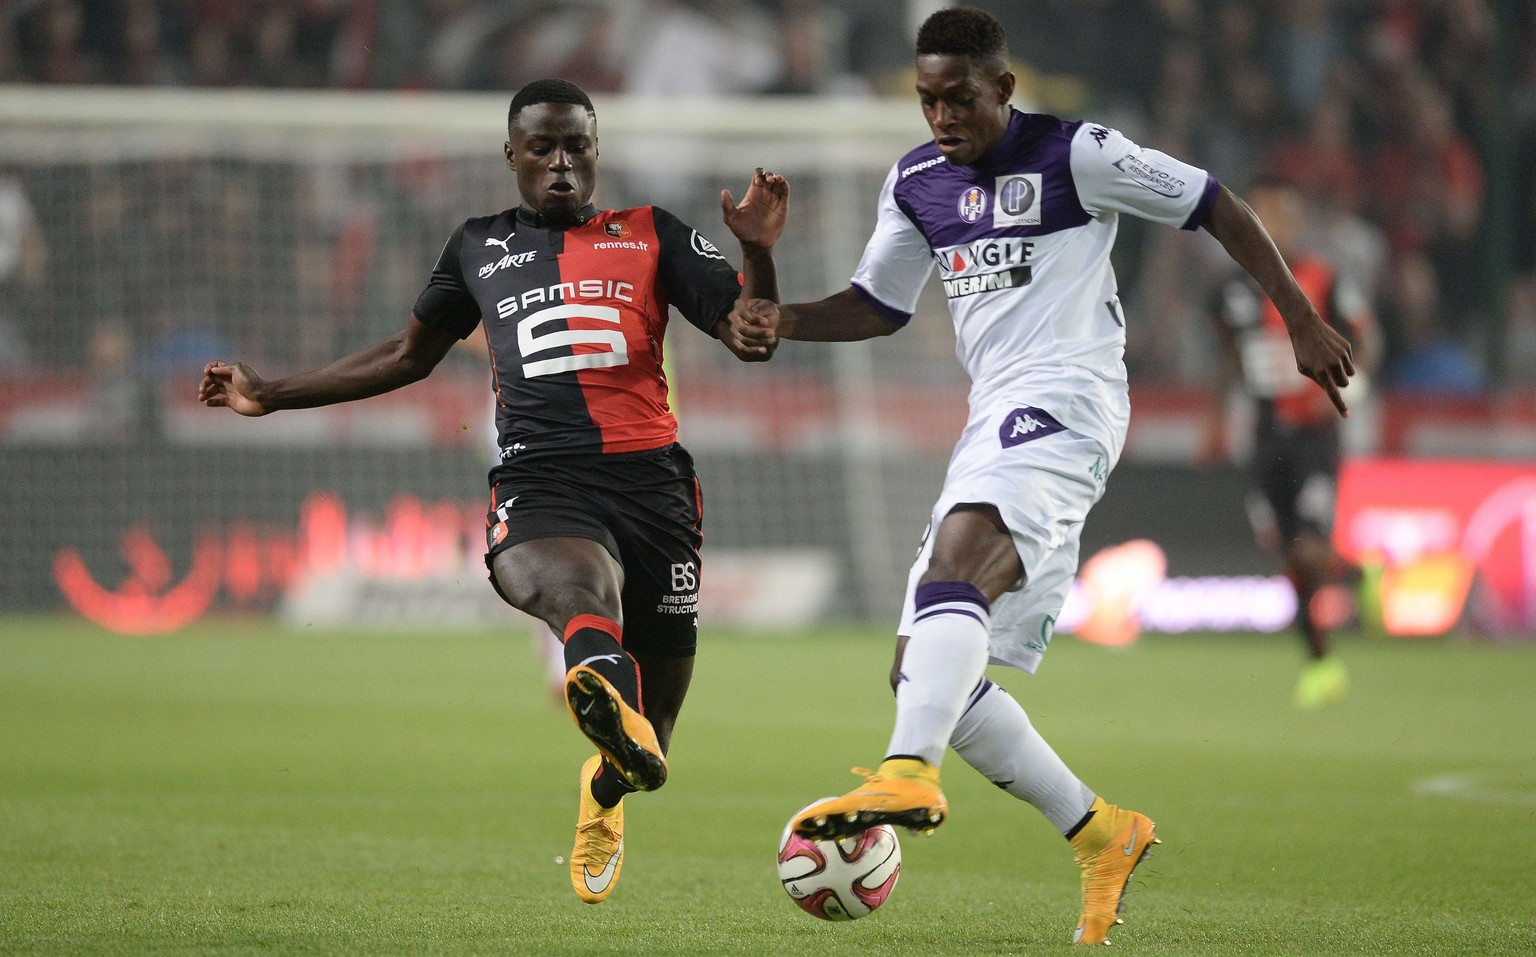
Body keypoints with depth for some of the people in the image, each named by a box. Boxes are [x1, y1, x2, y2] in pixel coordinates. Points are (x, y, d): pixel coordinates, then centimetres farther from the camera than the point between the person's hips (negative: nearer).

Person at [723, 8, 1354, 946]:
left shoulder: (1078, 155, -2)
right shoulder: (917, 183, 17)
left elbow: (1217, 207, 4)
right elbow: (878, 305, 27)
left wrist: (1304, 322, 2)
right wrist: (785, 321, 7)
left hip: (1063, 400, -8)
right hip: (996, 423, 8)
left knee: (954, 567, -35)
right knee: (923, 673, 0)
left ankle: (909, 775, -55)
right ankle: (1102, 834, 10)